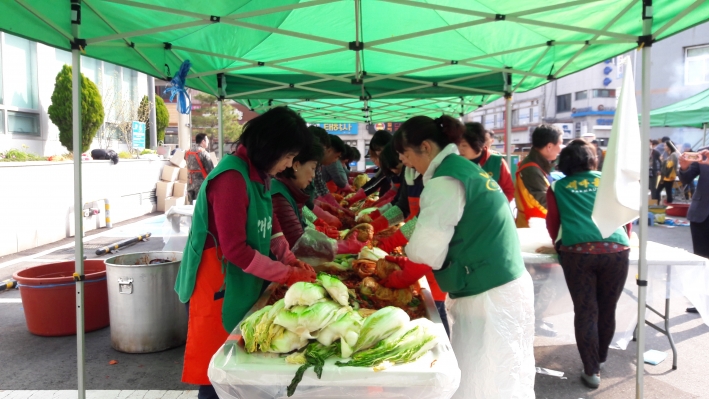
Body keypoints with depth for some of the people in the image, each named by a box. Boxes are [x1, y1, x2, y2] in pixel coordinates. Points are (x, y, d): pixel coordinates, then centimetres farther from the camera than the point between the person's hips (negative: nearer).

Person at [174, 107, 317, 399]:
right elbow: (235, 249, -25)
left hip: (243, 284, 9)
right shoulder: (232, 177, -23)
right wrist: (287, 274, -18)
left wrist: (291, 261, 0)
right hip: (217, 287, -9)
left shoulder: (259, 174, 7)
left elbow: (269, 225, 15)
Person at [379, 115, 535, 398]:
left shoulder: (445, 182, -17)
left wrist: (393, 280, 2)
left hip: (486, 297, -10)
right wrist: (407, 263, 14)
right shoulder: (464, 169, 13)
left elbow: (425, 254, -16)